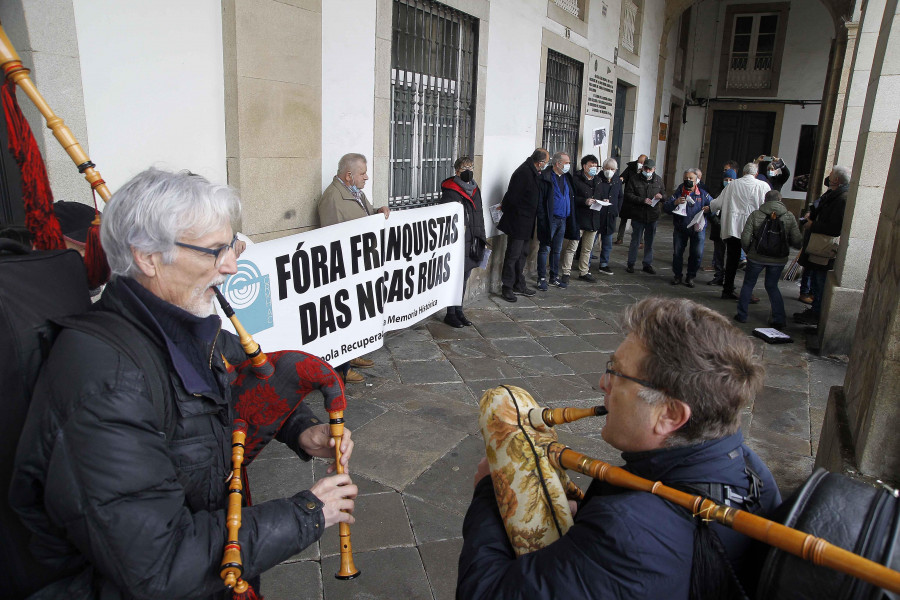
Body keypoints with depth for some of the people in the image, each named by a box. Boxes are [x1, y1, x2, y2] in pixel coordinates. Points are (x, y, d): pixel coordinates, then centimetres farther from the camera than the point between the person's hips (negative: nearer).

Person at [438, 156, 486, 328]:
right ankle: (450, 314, 8)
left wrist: (481, 236, 19)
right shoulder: (450, 191, -9)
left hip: (472, 243, 8)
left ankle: (459, 311, 24)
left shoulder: (475, 190, 15)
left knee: (464, 278, 14)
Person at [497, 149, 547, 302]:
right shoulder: (523, 173, -21)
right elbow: (513, 197, -22)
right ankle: (507, 288, 6)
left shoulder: (534, 173, 10)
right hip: (517, 222, -10)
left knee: (522, 254, 17)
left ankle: (519, 285, 27)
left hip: (527, 223, 10)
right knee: (513, 255, -3)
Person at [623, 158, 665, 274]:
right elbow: (628, 195, -10)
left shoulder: (658, 180, 9)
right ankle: (630, 264, 14)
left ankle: (648, 264, 22)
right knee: (635, 241, 3)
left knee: (649, 241, 12)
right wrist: (642, 200, -20)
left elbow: (665, 193, 19)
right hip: (638, 216, -3)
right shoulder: (634, 180, -4)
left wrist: (661, 196, -6)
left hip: (653, 216, 4)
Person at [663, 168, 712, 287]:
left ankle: (691, 277, 15)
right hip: (680, 228, 1)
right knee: (677, 253, 4)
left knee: (697, 254, -2)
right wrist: (675, 202, -24)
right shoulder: (678, 192, 1)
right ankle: (677, 275, 21)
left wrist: (709, 208, -15)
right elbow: (665, 208, -6)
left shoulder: (703, 194, 1)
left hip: (697, 228, -1)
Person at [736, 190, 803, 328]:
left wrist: (748, 251, 8)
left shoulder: (755, 215, -7)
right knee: (772, 286, 17)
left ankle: (742, 315, 19)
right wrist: (785, 241, 15)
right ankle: (779, 319, 13)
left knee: (748, 284, 16)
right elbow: (797, 242, -5)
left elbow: (745, 238, -10)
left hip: (756, 258, -2)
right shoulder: (789, 217, -3)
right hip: (779, 259, 2)